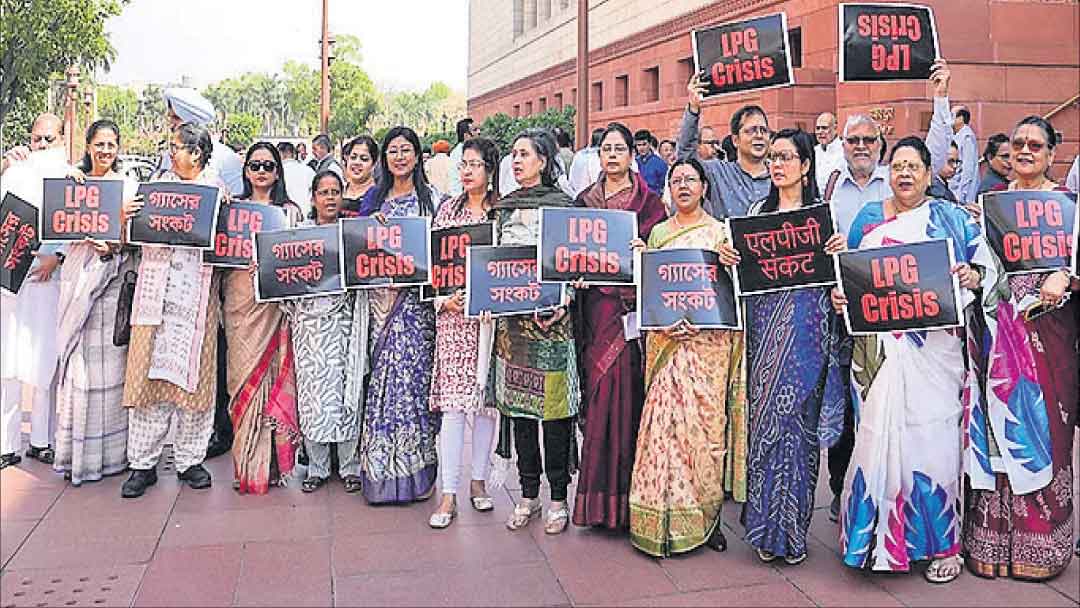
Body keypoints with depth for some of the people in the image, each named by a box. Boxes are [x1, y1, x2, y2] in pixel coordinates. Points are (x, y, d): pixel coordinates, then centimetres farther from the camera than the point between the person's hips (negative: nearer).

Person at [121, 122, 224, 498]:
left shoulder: (217, 189, 8)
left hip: (197, 294, -2)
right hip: (155, 292, 2)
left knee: (193, 374, 2)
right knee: (148, 371, 0)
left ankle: (189, 460, 13)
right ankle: (143, 463, 9)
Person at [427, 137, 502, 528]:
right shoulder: (448, 209, 10)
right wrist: (445, 299, -5)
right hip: (452, 314, 1)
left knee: (486, 397, 6)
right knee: (452, 400, -3)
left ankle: (479, 481, 21)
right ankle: (449, 493, 2)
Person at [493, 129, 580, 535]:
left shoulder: (563, 205, -1)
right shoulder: (504, 208, 14)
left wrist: (561, 305, -17)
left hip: (550, 318, -5)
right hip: (511, 317, 5)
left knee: (554, 402, -1)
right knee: (517, 402, 8)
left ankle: (558, 498, 11)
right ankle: (528, 495, 19)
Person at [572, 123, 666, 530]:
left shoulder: (649, 201, 5)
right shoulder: (585, 200, 14)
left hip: (634, 304, -2)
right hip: (596, 304, 3)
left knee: (626, 392, -6)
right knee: (598, 389, 0)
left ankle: (625, 495, 4)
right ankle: (600, 496, 10)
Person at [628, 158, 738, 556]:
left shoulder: (720, 232, 6)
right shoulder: (658, 232, 14)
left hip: (708, 340, -1)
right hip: (665, 340, 2)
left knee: (704, 422, -2)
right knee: (663, 421, -4)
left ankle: (706, 515, 10)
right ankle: (665, 519, 5)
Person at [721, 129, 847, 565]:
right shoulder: (758, 211, 14)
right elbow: (744, 268, 15)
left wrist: (842, 251, -15)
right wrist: (726, 256, -4)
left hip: (807, 323, -3)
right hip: (764, 322, 3)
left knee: (796, 417, -2)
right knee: (763, 413, 1)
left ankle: (792, 528, 11)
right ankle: (766, 527, 14)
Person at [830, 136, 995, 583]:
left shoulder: (952, 219, 8)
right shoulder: (867, 218, 13)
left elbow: (990, 268, 8)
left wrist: (973, 277, -13)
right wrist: (839, 296, -3)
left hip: (933, 348, -1)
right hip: (878, 347, 2)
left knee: (932, 435, -2)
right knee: (878, 434, 0)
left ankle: (941, 542, 13)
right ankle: (879, 535, 14)